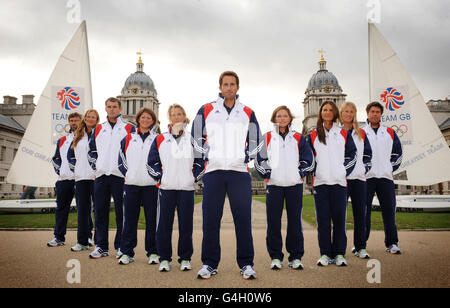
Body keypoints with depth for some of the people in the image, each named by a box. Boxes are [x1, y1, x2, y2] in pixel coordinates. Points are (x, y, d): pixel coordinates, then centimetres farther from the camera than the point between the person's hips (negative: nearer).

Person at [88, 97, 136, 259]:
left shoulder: (129, 128, 5)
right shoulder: (98, 129, 17)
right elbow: (91, 149, 22)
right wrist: (95, 164, 8)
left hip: (120, 176, -4)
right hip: (101, 175, 4)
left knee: (121, 213, -1)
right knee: (100, 212, 6)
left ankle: (121, 246, 9)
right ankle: (101, 247, 15)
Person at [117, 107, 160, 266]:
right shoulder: (128, 139, 13)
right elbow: (121, 160, 14)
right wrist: (127, 173, 2)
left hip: (151, 185, -1)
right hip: (131, 184, 2)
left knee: (152, 219, 2)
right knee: (129, 219, 4)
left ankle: (153, 252, 10)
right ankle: (127, 252, 12)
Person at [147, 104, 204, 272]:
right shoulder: (160, 139, 10)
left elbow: (201, 160, 12)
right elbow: (152, 162, 11)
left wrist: (194, 175, 0)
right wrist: (159, 176, -1)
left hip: (187, 188, 0)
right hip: (166, 187, 0)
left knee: (186, 223, 2)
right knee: (164, 223, 0)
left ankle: (185, 258, 15)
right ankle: (164, 258, 13)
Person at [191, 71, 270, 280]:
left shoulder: (248, 113, 12)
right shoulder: (206, 111, 9)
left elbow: (256, 143, 15)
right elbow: (197, 140, 10)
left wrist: (264, 169, 11)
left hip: (240, 171, 1)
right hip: (213, 171, 0)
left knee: (243, 219, 1)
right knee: (210, 219, 2)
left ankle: (246, 264, 12)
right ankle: (209, 264, 14)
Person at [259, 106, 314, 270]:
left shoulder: (299, 138, 12)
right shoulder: (267, 137, 10)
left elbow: (309, 160, 10)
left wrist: (300, 173, -3)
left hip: (294, 184, 0)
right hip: (274, 184, 0)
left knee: (295, 221, 2)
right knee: (273, 221, 0)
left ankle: (296, 257, 12)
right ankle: (275, 257, 10)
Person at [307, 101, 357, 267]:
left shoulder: (343, 134, 12)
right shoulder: (313, 135, 11)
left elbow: (352, 154, 12)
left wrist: (344, 170, 0)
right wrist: (314, 171, 3)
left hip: (339, 181, 0)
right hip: (320, 182, 0)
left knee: (339, 218, 0)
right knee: (323, 220, 1)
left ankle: (339, 253, 9)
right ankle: (325, 253, 10)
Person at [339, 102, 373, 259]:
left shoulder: (361, 133, 17)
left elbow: (367, 154, 19)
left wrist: (365, 168, 5)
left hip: (359, 177, 3)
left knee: (360, 213, 3)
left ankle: (360, 247, 10)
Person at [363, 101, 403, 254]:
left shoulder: (390, 132, 14)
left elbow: (398, 153, 16)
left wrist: (391, 168, 6)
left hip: (385, 177, 2)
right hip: (366, 177, -2)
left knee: (389, 210, 2)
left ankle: (391, 243, 11)